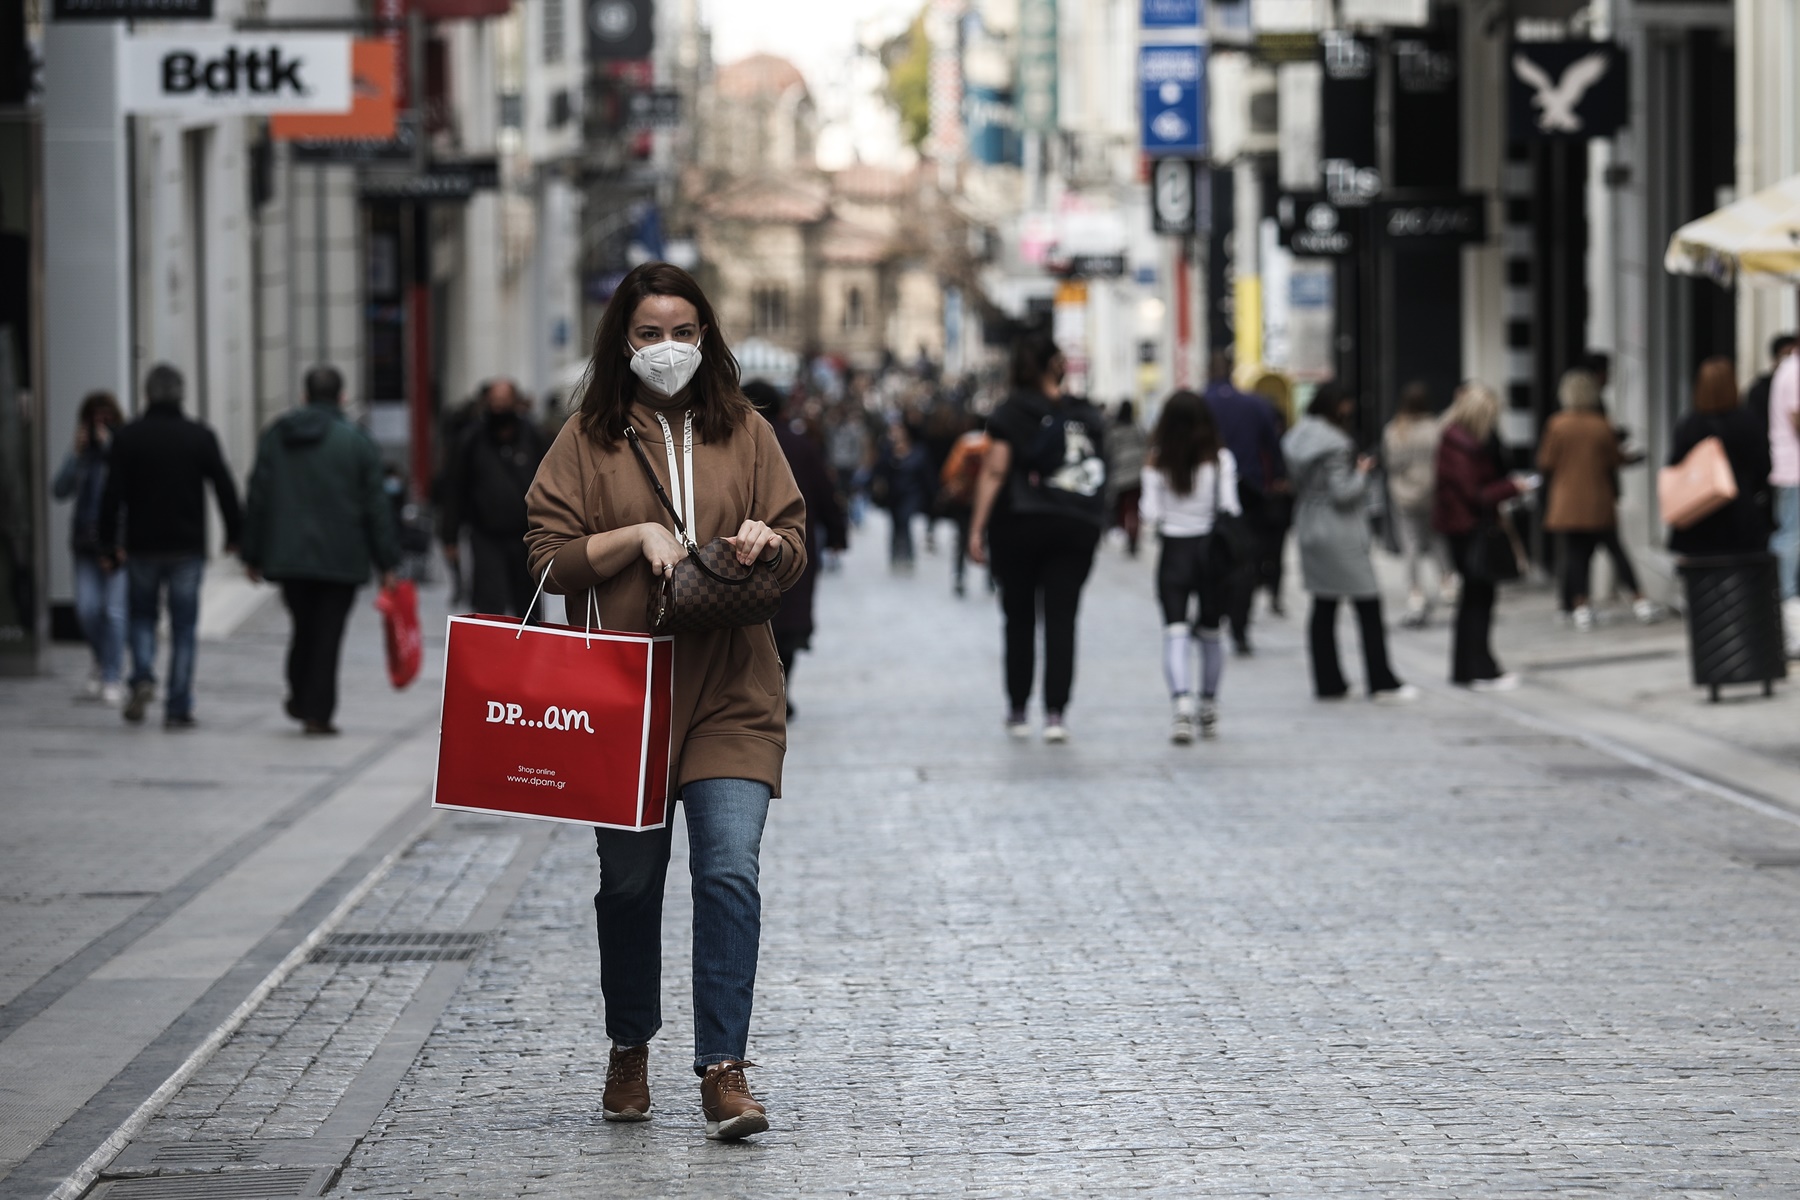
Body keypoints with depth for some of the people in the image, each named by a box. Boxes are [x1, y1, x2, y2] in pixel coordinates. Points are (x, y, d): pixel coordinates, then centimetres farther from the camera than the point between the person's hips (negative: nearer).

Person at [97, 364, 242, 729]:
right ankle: (178, 708, 1)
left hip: (142, 547, 0)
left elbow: (112, 494, -5)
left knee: (141, 617, 16)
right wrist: (234, 534, 11)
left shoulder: (129, 437, -3)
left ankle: (143, 677, -9)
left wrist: (108, 544, 2)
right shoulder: (200, 436, -2)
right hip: (188, 547, 0)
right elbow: (225, 488, 0)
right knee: (184, 627, 5)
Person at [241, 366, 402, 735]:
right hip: (340, 559, -3)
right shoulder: (356, 441, -3)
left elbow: (257, 498, 7)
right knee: (328, 634, 0)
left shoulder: (275, 437, 6)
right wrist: (386, 562, 1)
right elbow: (376, 506, -4)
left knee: (304, 629, 18)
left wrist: (252, 554, 12)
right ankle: (317, 712, -1)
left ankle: (300, 699, 22)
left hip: (288, 555, 3)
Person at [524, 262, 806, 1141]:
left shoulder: (744, 433, 10)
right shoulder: (589, 439, 5)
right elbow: (548, 556, 0)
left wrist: (768, 541, -10)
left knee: (730, 871, -13)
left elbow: (795, 555, 12)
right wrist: (638, 536, -13)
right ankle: (630, 1052, 29)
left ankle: (723, 1069, -12)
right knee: (629, 879, 8)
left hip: (729, 695, 0)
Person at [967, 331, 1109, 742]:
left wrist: (977, 528, -7)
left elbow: (994, 473, -8)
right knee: (1062, 618, -1)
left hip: (1020, 523, -2)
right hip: (1077, 526, 2)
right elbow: (1100, 469, 12)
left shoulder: (1010, 414, -4)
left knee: (1019, 616, 9)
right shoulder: (1087, 415, 7)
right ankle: (1055, 712, -11)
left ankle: (1017, 711, 14)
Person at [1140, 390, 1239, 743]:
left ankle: (1182, 704, -26)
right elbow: (1230, 508, -7)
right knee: (1210, 632, 15)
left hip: (1174, 551, -1)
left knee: (1175, 631, -6)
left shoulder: (1157, 464, -5)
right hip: (1212, 547, 1)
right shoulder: (1220, 460, -5)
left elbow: (1150, 514, -5)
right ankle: (1209, 708, 26)